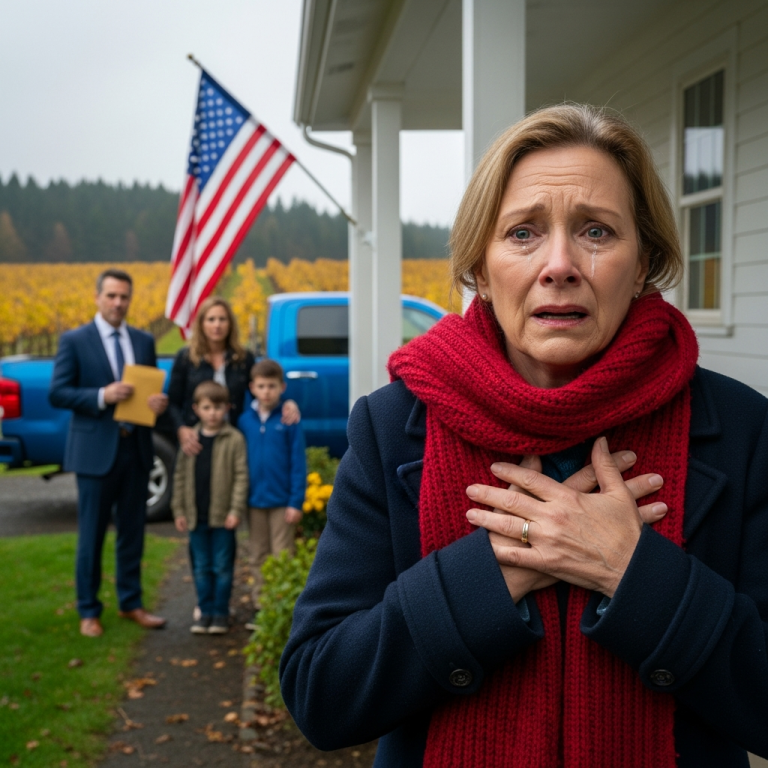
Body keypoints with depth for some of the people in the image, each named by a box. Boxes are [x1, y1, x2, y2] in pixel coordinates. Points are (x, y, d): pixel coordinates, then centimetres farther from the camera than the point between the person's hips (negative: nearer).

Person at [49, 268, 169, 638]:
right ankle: (89, 611, 18)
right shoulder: (74, 340, -3)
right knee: (92, 535, 5)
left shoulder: (144, 341, 9)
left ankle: (131, 604, 25)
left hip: (136, 449, 4)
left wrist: (160, 402, -10)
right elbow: (56, 394, -8)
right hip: (96, 450, -4)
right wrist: (102, 396, -22)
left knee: (132, 533, 12)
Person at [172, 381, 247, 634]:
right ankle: (205, 611, 21)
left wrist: (236, 510, -12)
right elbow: (180, 476, 9)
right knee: (201, 568, 11)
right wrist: (178, 510, 5)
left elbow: (241, 476, -7)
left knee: (222, 567, 5)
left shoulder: (234, 439, -6)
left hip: (223, 516, -4)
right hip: (196, 516, 4)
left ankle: (221, 613, 14)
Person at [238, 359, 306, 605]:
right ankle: (261, 605, 24)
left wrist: (296, 501, -11)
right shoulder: (245, 421, 1)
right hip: (254, 500, 3)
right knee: (259, 557, 13)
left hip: (282, 501, -3)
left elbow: (298, 463, -7)